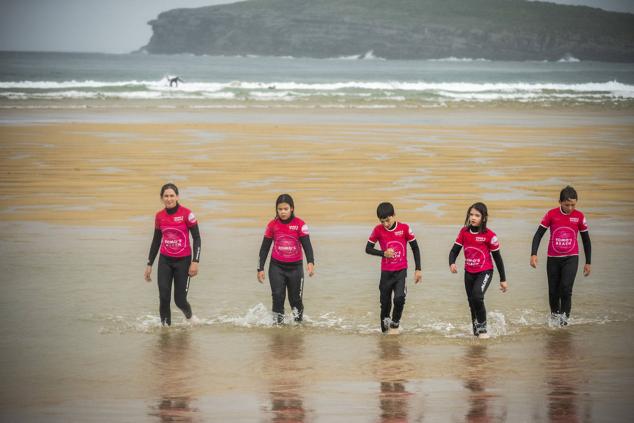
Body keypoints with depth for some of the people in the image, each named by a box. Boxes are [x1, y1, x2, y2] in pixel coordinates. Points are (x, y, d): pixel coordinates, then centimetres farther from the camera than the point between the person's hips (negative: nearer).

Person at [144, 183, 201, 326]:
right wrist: (149, 264, 14)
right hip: (165, 261, 3)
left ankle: (189, 316, 30)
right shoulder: (159, 216, 3)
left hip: (183, 261, -3)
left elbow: (197, 238, -7)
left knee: (180, 300, -1)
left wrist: (195, 261, -15)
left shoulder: (186, 214, -10)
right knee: (164, 298, -6)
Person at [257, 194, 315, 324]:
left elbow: (307, 245, -12)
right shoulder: (272, 225, 0)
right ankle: (278, 322, -3)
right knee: (278, 297, -9)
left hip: (295, 267, -1)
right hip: (276, 267, 1)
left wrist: (310, 262, -28)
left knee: (295, 299, 7)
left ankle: (299, 321, 25)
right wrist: (261, 268, 5)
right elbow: (264, 248, 7)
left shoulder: (300, 224, -6)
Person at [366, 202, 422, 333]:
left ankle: (395, 322, 2)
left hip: (401, 271, -2)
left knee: (399, 298, -21)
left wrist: (418, 269, -1)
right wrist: (383, 253, -15)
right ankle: (385, 330, 21)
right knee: (385, 302, 6)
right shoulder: (378, 230, -6)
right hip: (386, 272, 2)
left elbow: (415, 248, 1)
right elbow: (368, 249, 3)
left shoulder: (404, 228, -8)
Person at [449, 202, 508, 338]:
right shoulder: (464, 232, -3)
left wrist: (503, 280, -1)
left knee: (477, 296, -25)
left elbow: (497, 257, -6)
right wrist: (452, 263, -25)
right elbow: (454, 250, -2)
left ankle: (482, 328, -9)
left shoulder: (489, 235, -14)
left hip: (485, 272, -5)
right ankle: (476, 330, 34)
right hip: (469, 273, 5)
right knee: (472, 302, 14)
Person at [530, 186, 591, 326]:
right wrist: (533, 254, -14)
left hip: (571, 258, -1)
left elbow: (586, 240, 6)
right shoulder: (551, 214, -6)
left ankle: (564, 316, -8)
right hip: (553, 259, 1)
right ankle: (554, 314, 32)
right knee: (553, 291, 8)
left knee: (566, 288, -20)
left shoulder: (579, 216, -4)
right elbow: (538, 234, -2)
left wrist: (588, 263, 8)